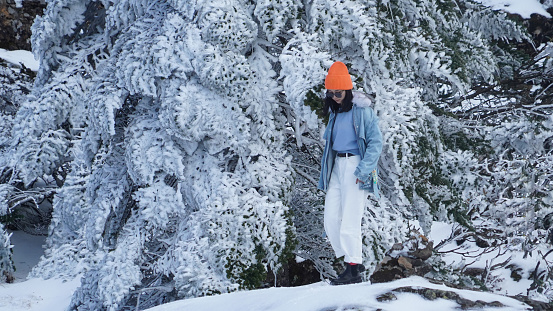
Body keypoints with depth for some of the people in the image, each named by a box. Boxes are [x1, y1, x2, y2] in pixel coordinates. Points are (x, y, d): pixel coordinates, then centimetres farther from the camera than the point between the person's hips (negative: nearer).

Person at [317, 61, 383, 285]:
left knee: (349, 220, -10)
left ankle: (353, 269, -3)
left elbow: (376, 142, -10)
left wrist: (364, 169, -18)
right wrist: (326, 171, 17)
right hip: (336, 166, 8)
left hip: (356, 165, -8)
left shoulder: (362, 111, -7)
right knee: (331, 219, 1)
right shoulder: (335, 112, 16)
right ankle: (352, 260, 10)